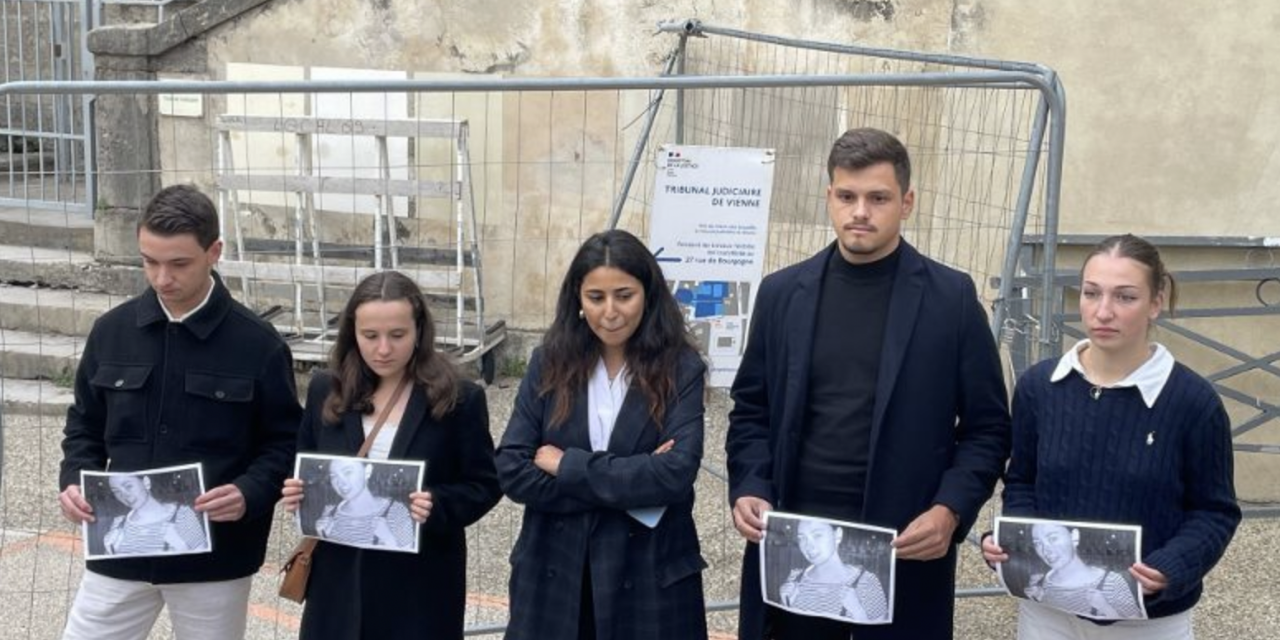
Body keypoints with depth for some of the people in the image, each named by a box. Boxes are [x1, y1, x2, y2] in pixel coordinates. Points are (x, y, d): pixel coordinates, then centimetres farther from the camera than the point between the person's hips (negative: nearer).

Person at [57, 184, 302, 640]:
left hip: (215, 557, -2)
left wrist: (250, 493, -21)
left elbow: (285, 442, -3)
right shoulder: (111, 331, 1)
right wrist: (74, 480, -6)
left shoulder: (258, 344, -9)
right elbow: (85, 425, 12)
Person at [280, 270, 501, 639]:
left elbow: (484, 485, -5)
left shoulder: (459, 398, -8)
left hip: (420, 584, -3)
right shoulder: (326, 391, 3)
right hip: (341, 577, 3)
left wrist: (437, 506, -23)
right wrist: (297, 493, -9)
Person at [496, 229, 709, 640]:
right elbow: (511, 471, -8)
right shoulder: (549, 363, -2)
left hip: (649, 576, -1)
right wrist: (629, 484, -16)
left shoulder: (680, 369, -7)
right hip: (554, 572, 2)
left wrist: (567, 465, -14)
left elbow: (676, 474, -18)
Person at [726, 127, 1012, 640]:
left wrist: (950, 510, -13)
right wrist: (748, 488, -5)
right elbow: (751, 411, 10)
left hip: (904, 548, -2)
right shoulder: (782, 292, 5)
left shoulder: (951, 297, -1)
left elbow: (987, 427, 1)